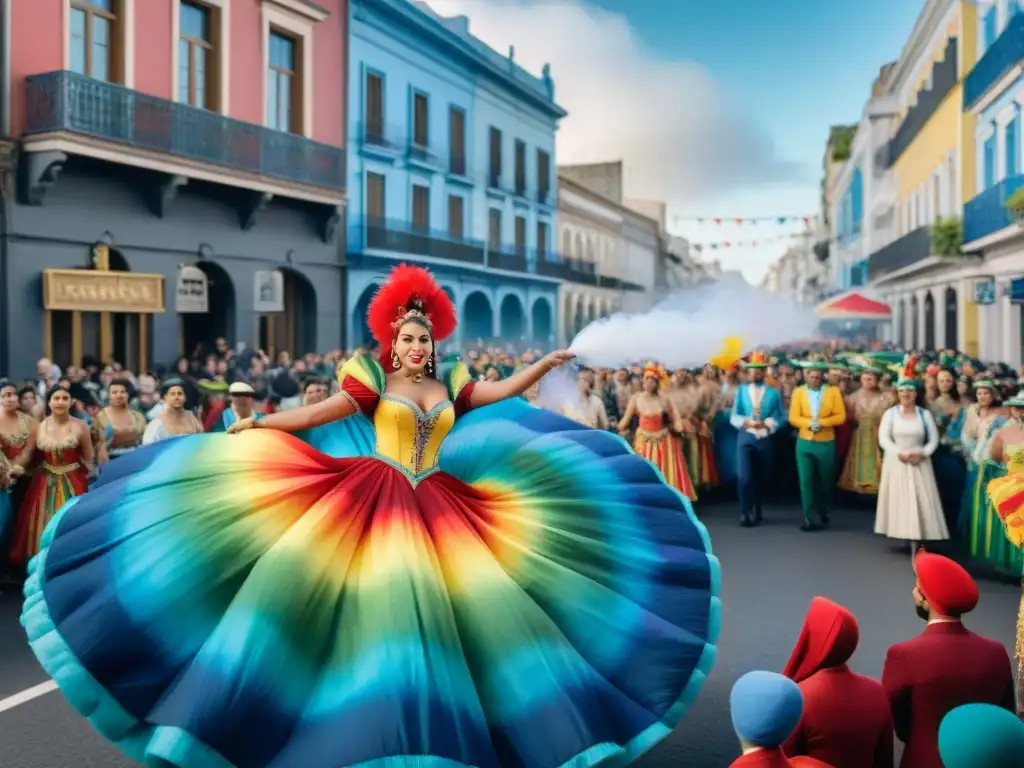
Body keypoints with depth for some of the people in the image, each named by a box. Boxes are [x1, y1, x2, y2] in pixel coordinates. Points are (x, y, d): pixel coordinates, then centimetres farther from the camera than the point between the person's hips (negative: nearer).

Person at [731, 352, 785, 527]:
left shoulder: (773, 393, 4)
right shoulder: (741, 390, 7)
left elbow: (779, 418, 2)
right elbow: (734, 417, 4)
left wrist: (766, 423, -15)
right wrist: (746, 422, -15)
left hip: (764, 439, 1)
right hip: (745, 438, -1)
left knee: (762, 478, 10)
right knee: (744, 476, -15)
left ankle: (757, 513, 27)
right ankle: (746, 513, -3)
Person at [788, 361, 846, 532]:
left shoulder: (833, 391, 1)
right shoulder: (798, 392, 3)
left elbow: (840, 416, -5)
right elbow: (793, 418, -3)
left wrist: (821, 422, -17)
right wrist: (809, 423, -20)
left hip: (826, 444, 0)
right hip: (804, 443, 0)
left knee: (825, 482, 11)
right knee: (805, 481, -8)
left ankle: (823, 515, 30)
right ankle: (811, 518, -4)